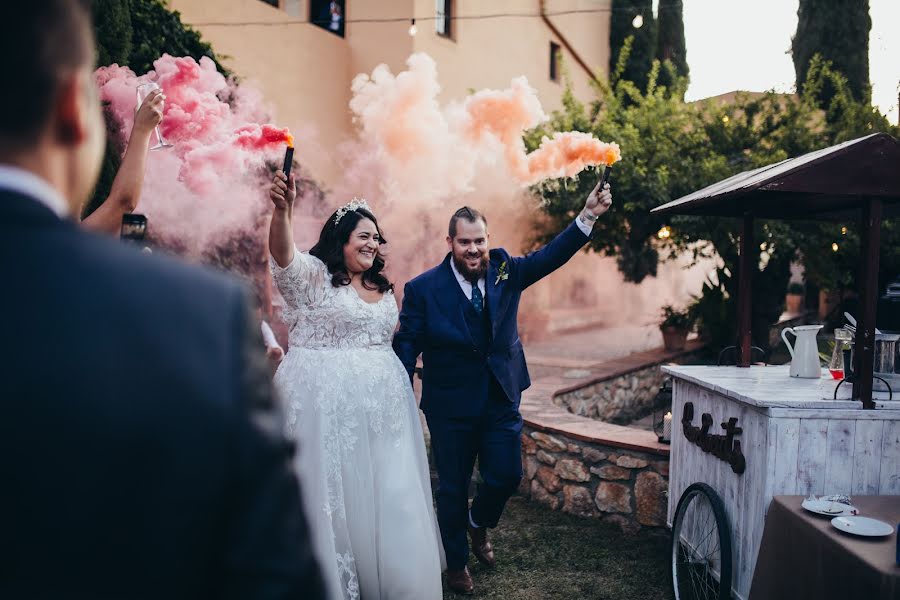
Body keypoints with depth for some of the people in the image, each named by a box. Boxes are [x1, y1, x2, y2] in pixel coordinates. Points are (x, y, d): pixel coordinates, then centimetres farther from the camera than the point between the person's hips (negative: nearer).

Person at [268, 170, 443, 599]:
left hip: (380, 404, 7)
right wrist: (282, 211, -45)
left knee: (385, 495, 11)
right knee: (333, 493, 3)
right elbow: (283, 254, -27)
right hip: (327, 403, -6)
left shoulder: (381, 289, 15)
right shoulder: (313, 275, -6)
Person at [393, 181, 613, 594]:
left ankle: (478, 523, 42)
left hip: (502, 401, 3)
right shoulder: (423, 289, -12)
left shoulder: (505, 270, -2)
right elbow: (406, 347, -10)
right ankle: (456, 563, 34)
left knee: (506, 476, 8)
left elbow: (551, 256, -10)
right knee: (453, 487, 11)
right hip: (450, 407, -3)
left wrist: (588, 215, -23)